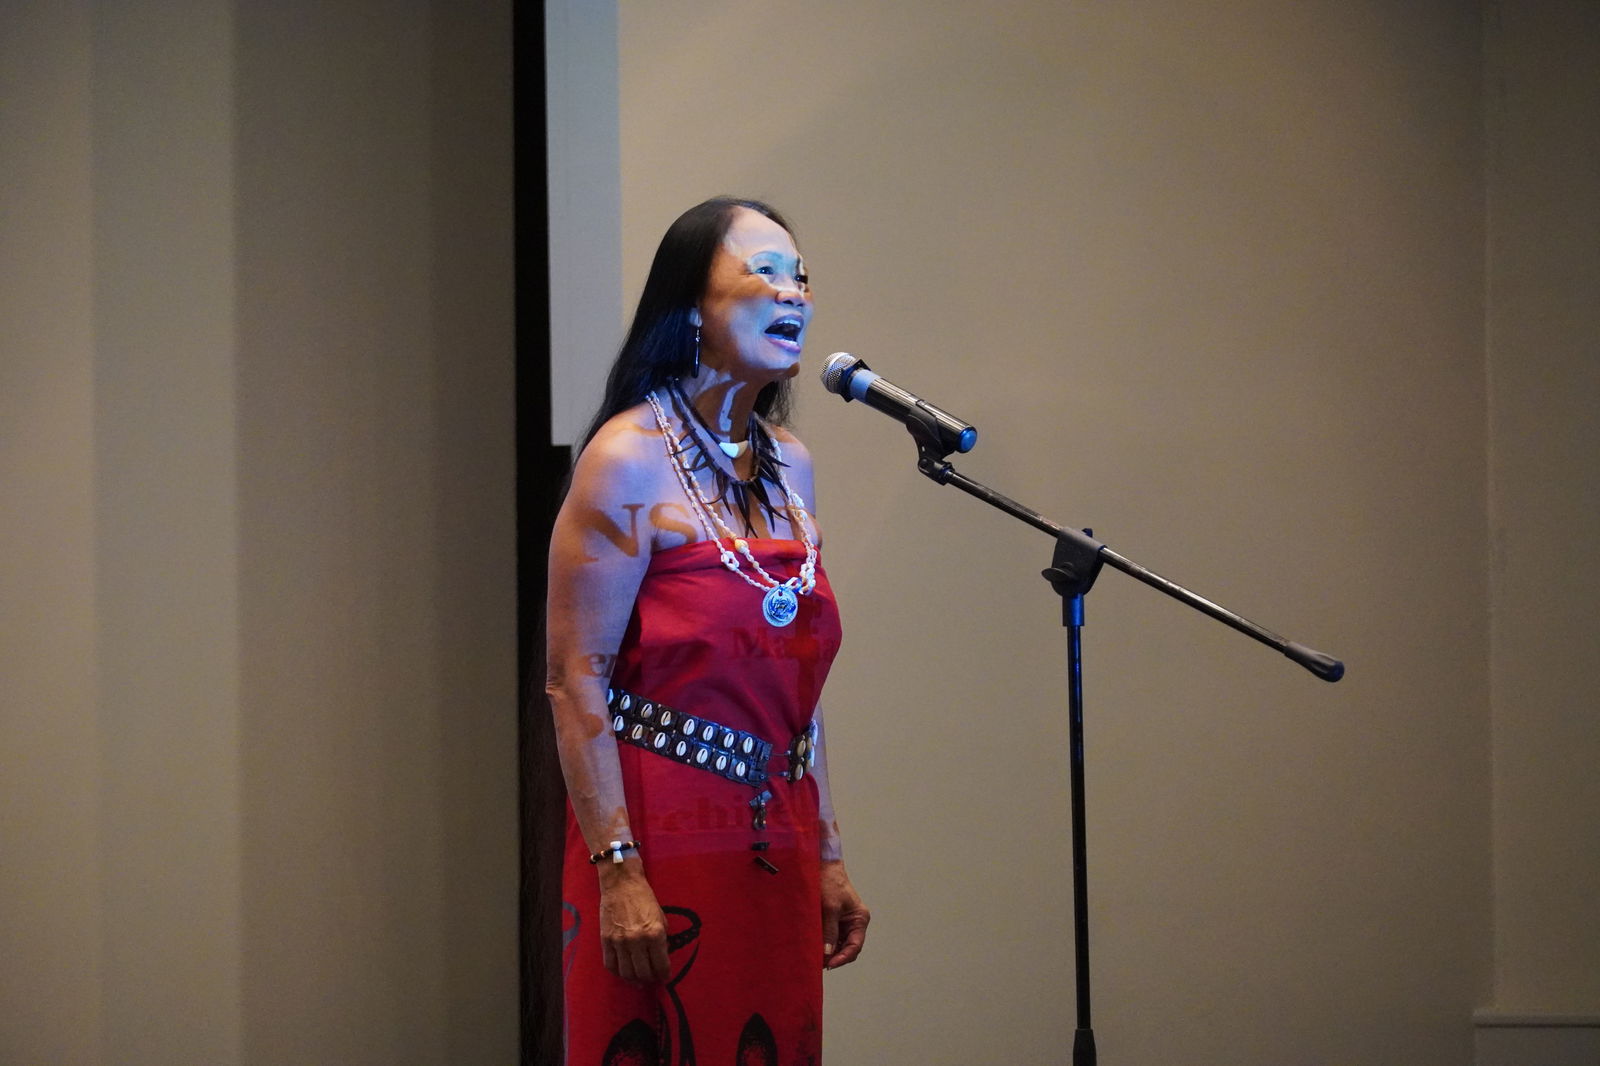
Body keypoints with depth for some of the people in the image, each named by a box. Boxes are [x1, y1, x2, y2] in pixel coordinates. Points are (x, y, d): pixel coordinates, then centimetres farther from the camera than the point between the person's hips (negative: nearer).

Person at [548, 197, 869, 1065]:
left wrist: (826, 858, 15)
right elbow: (576, 684, -14)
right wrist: (617, 870, -20)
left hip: (775, 846, 7)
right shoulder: (631, 458, -9)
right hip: (663, 832, -7)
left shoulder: (788, 465, 12)